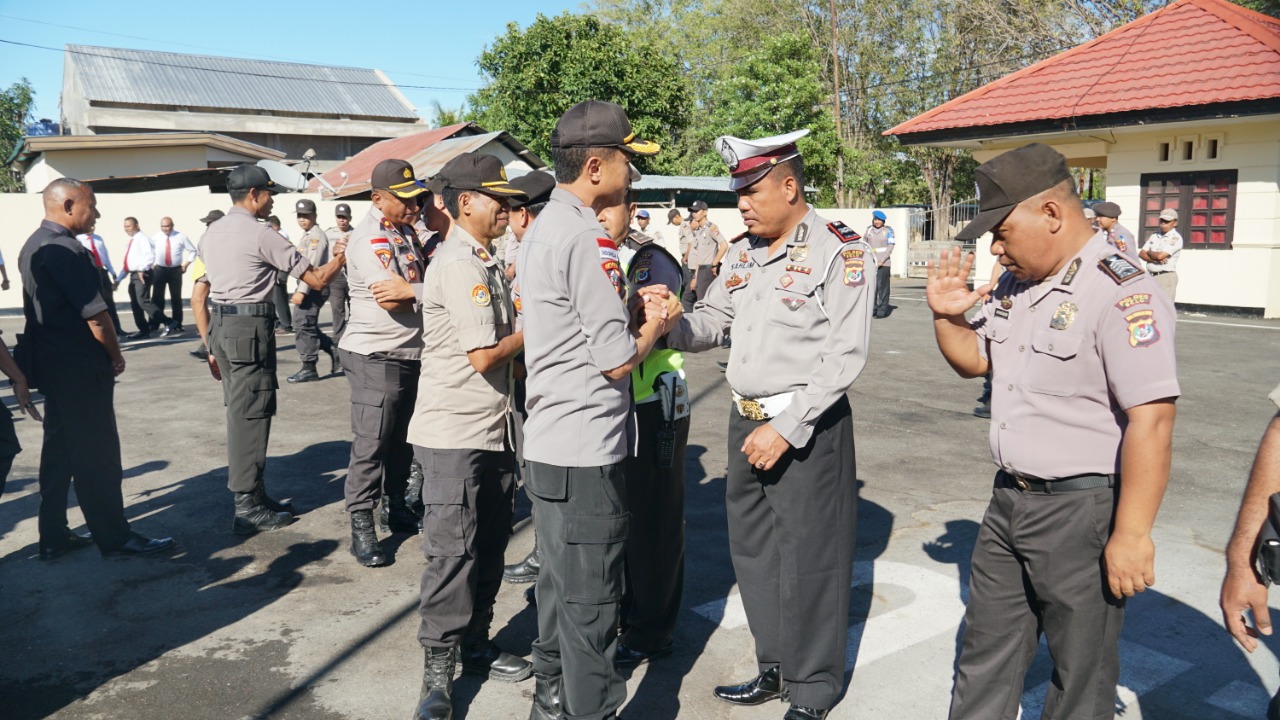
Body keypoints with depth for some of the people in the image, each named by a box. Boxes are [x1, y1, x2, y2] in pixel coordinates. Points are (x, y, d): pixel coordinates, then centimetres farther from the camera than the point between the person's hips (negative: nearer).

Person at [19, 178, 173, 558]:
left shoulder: (33, 246, 12)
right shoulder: (66, 250, -19)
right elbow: (95, 315, -21)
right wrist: (116, 356, -5)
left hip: (50, 362, 10)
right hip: (81, 368, -10)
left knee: (59, 450, 15)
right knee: (97, 455, -2)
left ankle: (54, 536, 23)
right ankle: (114, 537, 7)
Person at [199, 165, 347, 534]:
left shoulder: (211, 233, 14)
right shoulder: (261, 234, -11)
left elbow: (203, 291, 17)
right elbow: (316, 279, -10)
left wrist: (213, 345, 22)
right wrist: (339, 256, 8)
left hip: (220, 325, 9)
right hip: (250, 326, -9)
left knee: (239, 410, 14)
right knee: (251, 414, -4)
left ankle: (250, 490, 22)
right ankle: (248, 507, 0)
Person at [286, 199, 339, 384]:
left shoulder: (316, 236, -12)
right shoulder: (306, 236, 19)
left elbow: (312, 266, -21)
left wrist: (301, 291, -24)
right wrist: (299, 290, 18)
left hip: (313, 288, -10)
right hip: (308, 287, 10)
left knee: (304, 326, -7)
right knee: (307, 326, 13)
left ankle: (309, 369, 0)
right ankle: (334, 352, 21)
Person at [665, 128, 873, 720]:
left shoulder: (840, 251, -11)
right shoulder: (744, 254, 11)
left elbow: (845, 357, -16)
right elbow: (709, 322, 15)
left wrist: (786, 428, -20)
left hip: (808, 428, -7)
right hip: (745, 421, 7)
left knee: (807, 562, 3)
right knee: (754, 553, 16)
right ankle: (774, 670, 34)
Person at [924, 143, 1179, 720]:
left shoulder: (1121, 294, -20)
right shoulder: (1015, 286, 7)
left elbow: (1151, 421, -24)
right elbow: (973, 360, 20)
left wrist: (1131, 535, -22)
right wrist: (946, 315, 0)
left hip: (1082, 509, -8)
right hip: (1010, 498, 8)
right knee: (984, 656, 20)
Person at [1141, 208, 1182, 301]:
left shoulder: (1176, 238, -7)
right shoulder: (1155, 235, 15)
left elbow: (1160, 255, -19)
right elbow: (1141, 254, 7)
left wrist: (1149, 252, 2)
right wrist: (1155, 259, -11)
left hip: (1167, 277, -7)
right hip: (1151, 276, 7)